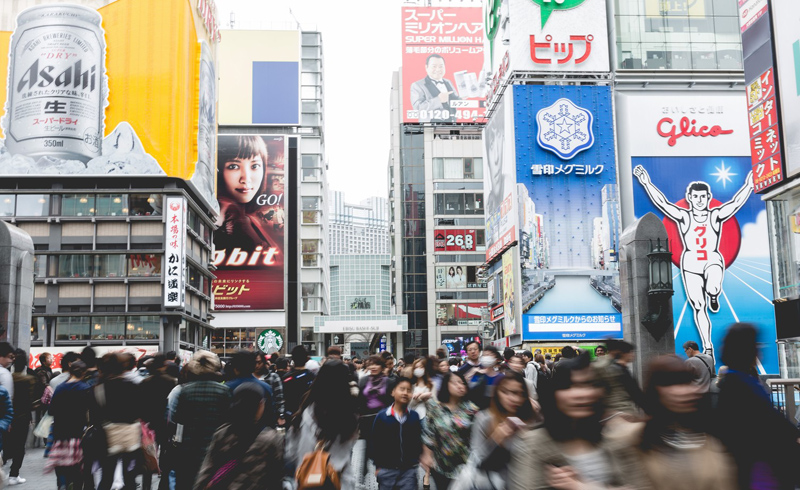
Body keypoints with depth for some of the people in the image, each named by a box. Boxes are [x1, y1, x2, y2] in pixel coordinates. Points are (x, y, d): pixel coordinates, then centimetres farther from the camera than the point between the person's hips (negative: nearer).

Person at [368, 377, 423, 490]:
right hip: (387, 469, -1)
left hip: (409, 469, 1)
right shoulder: (382, 416, -7)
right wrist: (378, 465, -1)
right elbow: (374, 442, -3)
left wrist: (416, 460, 5)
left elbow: (419, 440, 8)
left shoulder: (414, 416, 0)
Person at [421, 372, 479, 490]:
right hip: (440, 464, 0)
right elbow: (428, 432, -4)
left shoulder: (470, 408, -4)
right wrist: (427, 454, -6)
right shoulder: (434, 407, -5)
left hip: (464, 464, 0)